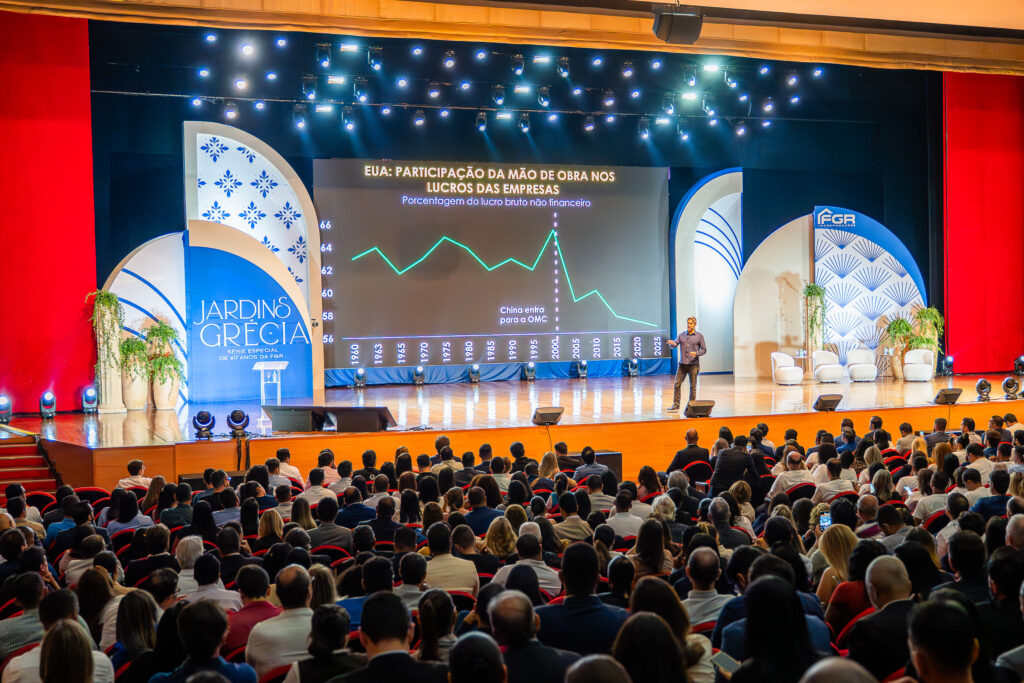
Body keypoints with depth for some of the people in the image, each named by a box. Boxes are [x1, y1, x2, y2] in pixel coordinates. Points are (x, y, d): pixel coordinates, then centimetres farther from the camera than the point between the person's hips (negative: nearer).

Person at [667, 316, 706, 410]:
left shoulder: (699, 336, 2)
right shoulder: (681, 335, 8)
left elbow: (704, 349, 3)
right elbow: (673, 345, 1)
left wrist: (696, 353, -16)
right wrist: (672, 344, -23)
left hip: (693, 364, -2)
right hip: (682, 364, 2)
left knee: (693, 386, 1)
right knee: (677, 384, -1)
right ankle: (675, 404, 6)